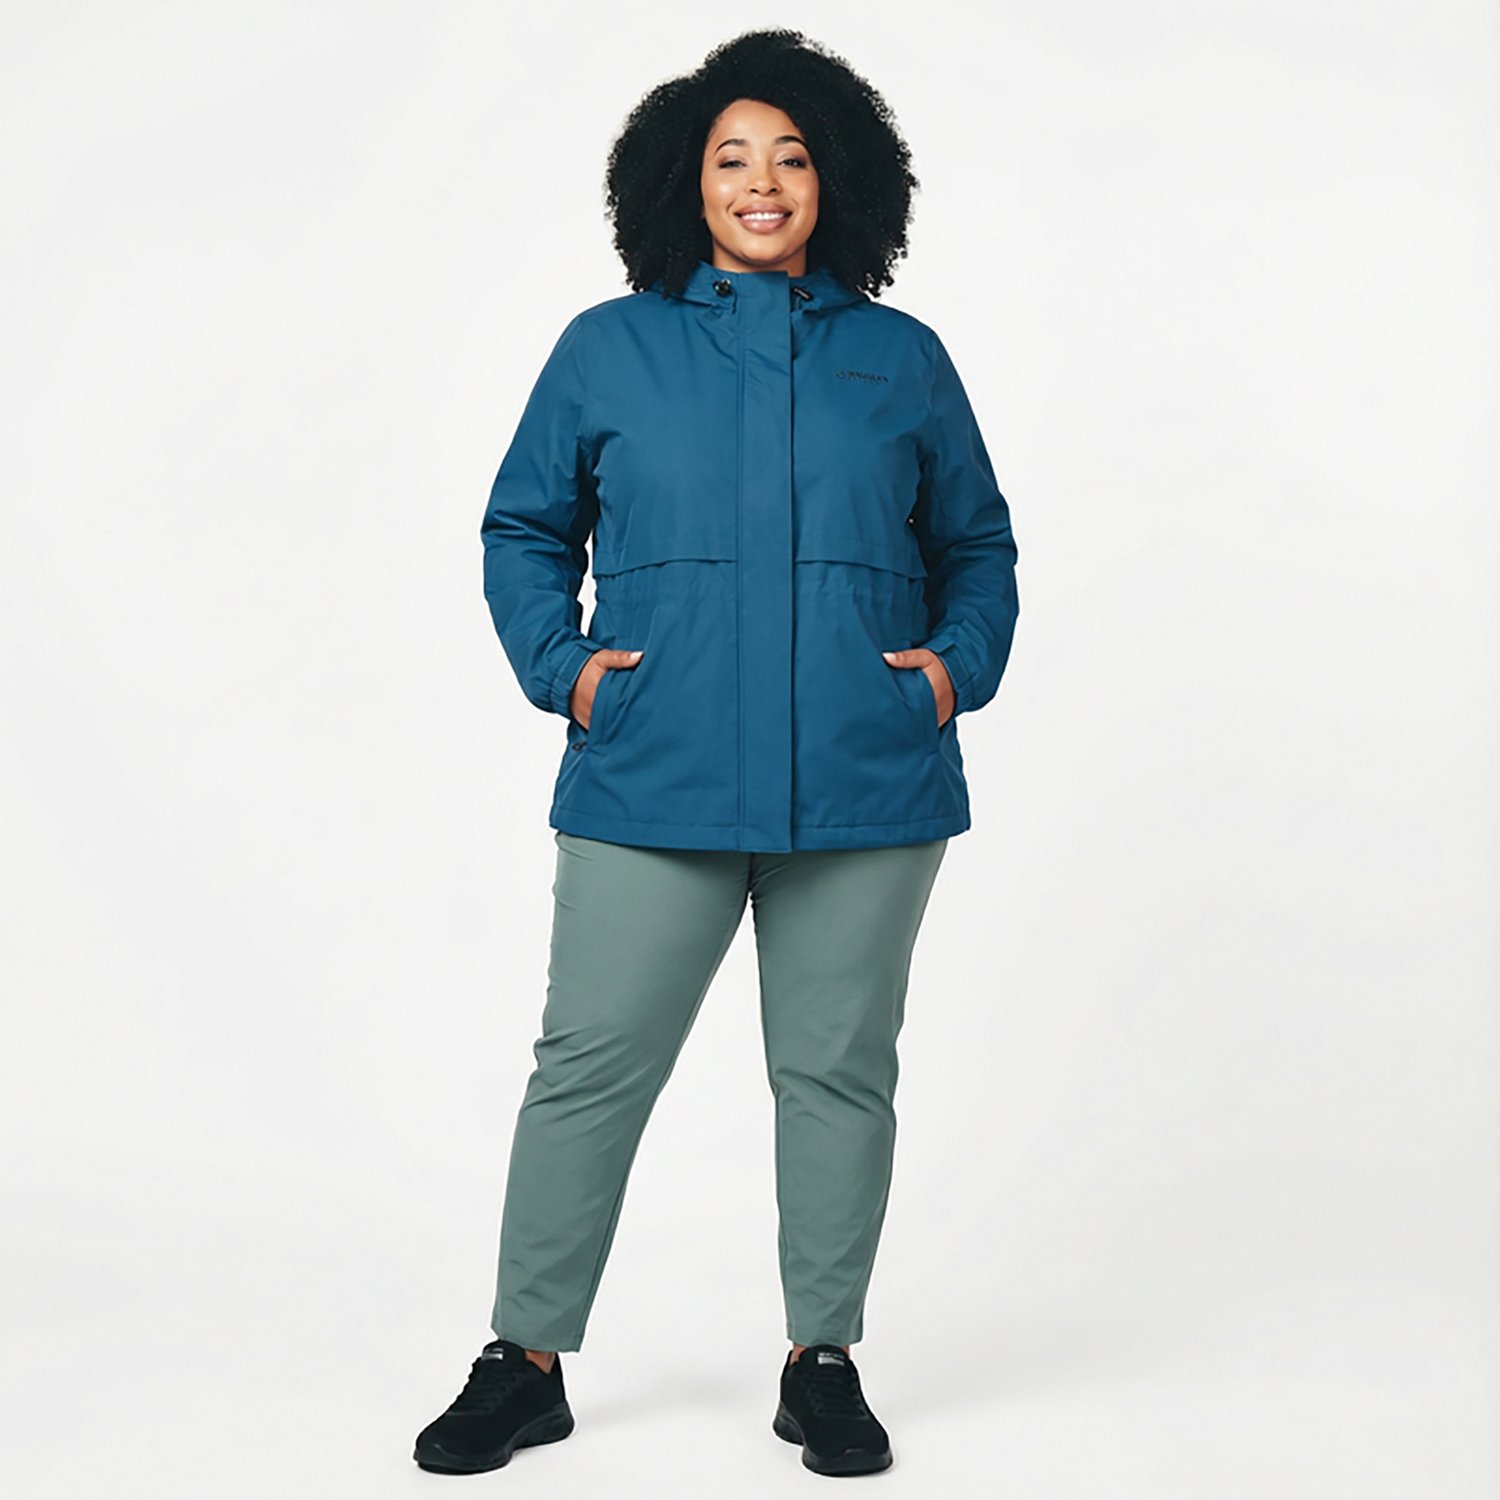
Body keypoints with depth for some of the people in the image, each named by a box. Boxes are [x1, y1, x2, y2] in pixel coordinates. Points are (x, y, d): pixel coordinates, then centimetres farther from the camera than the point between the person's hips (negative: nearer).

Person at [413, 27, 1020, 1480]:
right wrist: (560, 663, 1)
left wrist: (958, 662, 2)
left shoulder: (903, 358, 12)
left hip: (867, 787, 1)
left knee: (837, 1070, 8)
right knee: (592, 1063, 1)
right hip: (654, 783, -1)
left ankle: (824, 1361, 23)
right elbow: (523, 529, 16)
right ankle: (526, 1359, 17)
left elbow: (977, 543, 20)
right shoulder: (608, 348, 9)